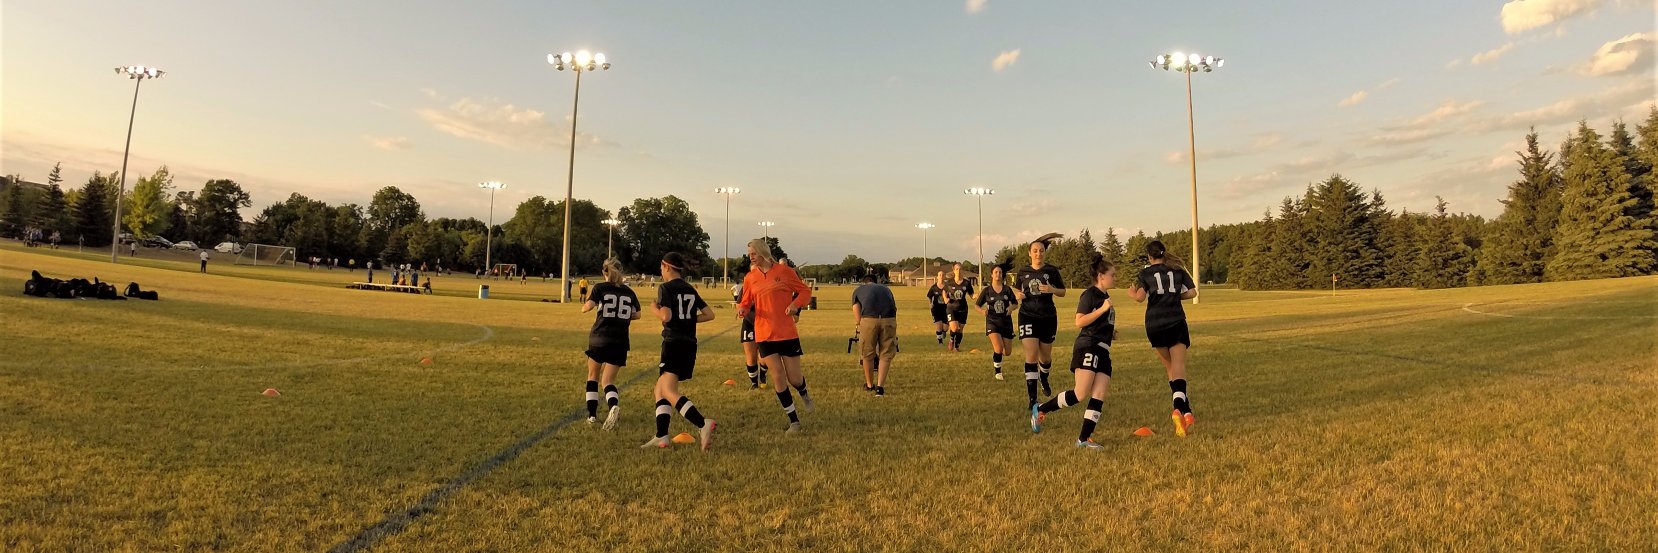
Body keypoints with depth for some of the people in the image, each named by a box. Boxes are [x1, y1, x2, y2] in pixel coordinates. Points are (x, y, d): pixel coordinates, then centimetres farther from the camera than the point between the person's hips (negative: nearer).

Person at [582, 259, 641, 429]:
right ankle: (614, 405, -24)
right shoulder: (629, 292, 9)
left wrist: (585, 306, 9)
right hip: (620, 342, 2)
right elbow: (637, 315, 10)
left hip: (599, 339, -2)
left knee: (593, 376, 19)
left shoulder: (600, 288, -1)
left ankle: (592, 415, 13)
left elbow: (587, 307, -13)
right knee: (608, 381, 7)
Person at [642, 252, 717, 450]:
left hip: (673, 343, -8)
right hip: (690, 344, 8)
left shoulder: (665, 287, -5)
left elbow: (666, 316, -17)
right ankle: (661, 436, 8)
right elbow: (709, 315, 11)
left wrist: (655, 308, 2)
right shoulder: (690, 290, 15)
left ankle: (703, 424, -31)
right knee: (660, 389, 15)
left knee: (669, 392, -13)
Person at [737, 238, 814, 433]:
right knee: (778, 375, -4)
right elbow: (746, 301, 13)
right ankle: (794, 421, 9)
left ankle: (804, 394, 41)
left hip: (787, 333, -2)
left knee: (794, 378, 2)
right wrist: (742, 309, -10)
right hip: (764, 334, 2)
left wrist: (795, 305, -15)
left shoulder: (783, 271, -3)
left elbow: (805, 290, 3)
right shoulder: (750, 278, 5)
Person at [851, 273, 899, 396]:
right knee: (886, 355, 13)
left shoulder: (858, 290, 25)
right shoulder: (886, 289, 32)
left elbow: (857, 318, 13)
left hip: (869, 320, -1)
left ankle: (869, 384, 32)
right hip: (889, 320, 1)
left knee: (867, 354, 16)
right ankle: (880, 387, 6)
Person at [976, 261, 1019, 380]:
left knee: (1007, 352, 6)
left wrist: (1011, 308, -12)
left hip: (1006, 322, 3)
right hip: (992, 322, -3)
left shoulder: (1007, 289, 0)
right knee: (999, 349, -21)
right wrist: (982, 311, -17)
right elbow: (977, 305, 4)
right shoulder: (986, 291, -3)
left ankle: (995, 354, 42)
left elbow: (1015, 303, 10)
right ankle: (998, 371, 4)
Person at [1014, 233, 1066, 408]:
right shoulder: (1023, 272, 4)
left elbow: (1063, 292, 5)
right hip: (1028, 316, -1)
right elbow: (1016, 289, 18)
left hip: (1048, 317, 1)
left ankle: (1044, 379, 47)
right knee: (1031, 356, -12)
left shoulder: (1052, 270, 0)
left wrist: (1052, 290, -16)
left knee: (1045, 356, 12)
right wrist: (1018, 294, -5)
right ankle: (1032, 399, -10)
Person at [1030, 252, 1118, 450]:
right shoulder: (1089, 294, -6)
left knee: (1099, 395, -2)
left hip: (1103, 351, 9)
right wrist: (1103, 309, -18)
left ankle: (1084, 438, -2)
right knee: (1080, 394, -15)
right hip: (1088, 348, -9)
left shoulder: (1105, 297, 21)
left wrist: (1111, 332, 17)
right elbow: (1080, 322, -16)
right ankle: (1040, 410, 0)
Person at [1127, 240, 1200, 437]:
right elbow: (1192, 292, 5)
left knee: (1169, 367, 15)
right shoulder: (1177, 269, 9)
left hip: (1154, 326, 0)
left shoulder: (1145, 273, 3)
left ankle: (1185, 411, 10)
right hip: (1176, 323, 0)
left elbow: (1140, 297, -10)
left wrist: (1132, 293, 10)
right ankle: (1179, 409, -26)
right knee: (1178, 368, -5)